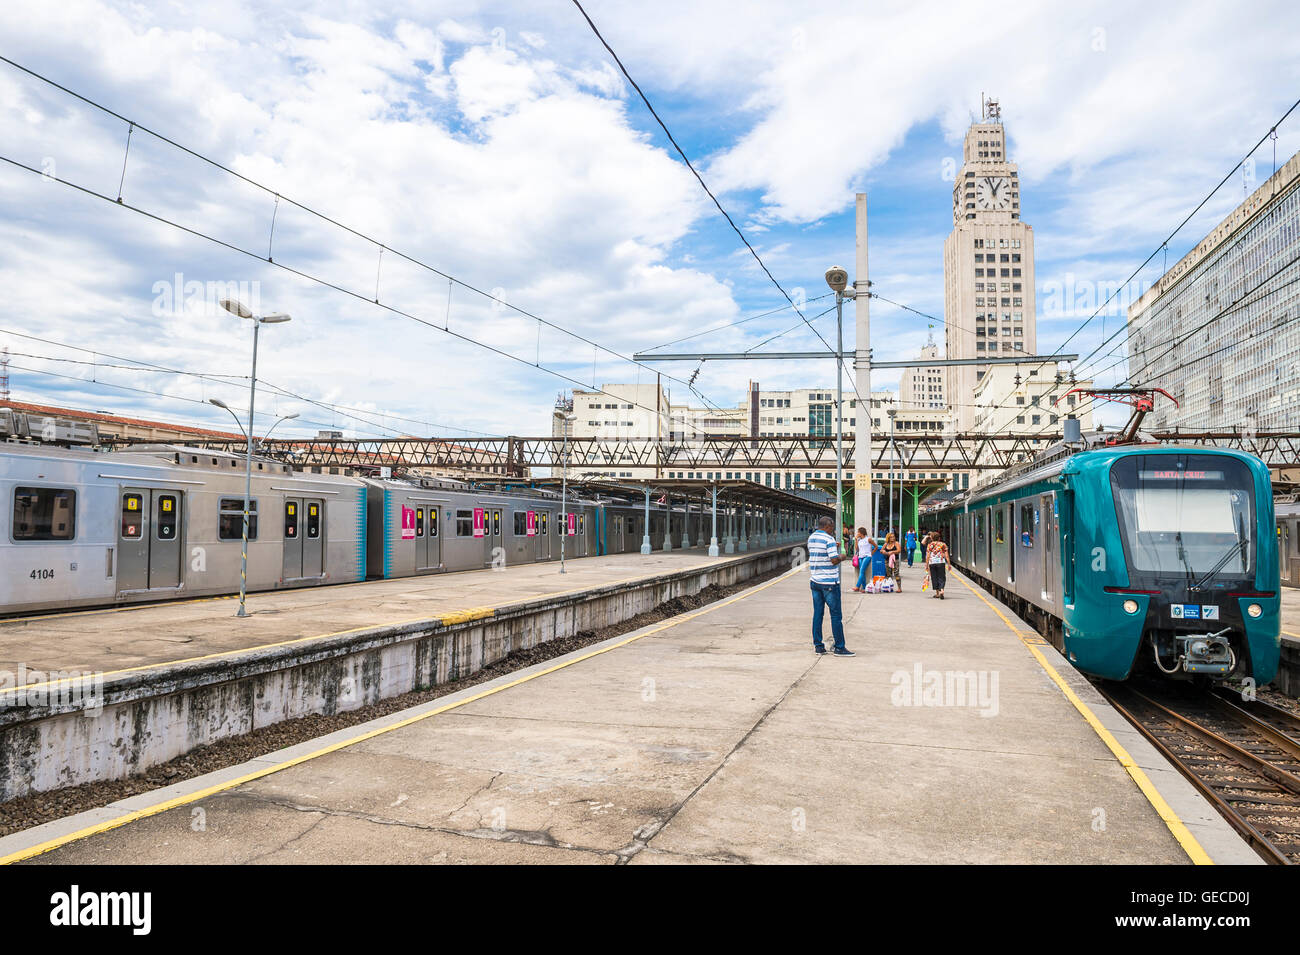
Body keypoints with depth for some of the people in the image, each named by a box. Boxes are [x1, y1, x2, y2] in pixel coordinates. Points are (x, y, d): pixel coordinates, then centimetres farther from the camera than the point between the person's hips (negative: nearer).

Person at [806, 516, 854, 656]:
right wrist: (841, 557, 3)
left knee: (817, 613, 9)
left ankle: (817, 645, 10)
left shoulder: (811, 538, 10)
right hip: (829, 582, -7)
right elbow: (834, 560, -17)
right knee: (836, 615, -1)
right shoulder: (829, 539, -14)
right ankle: (839, 647, 1)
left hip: (814, 580, 7)